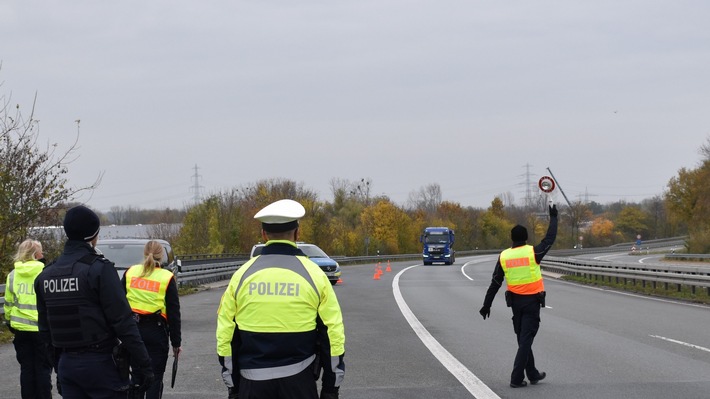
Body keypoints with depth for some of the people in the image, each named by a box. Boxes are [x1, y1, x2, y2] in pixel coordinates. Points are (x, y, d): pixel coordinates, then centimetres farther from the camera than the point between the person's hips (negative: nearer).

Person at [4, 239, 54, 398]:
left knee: (26, 368, 11)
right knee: (43, 368, 5)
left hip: (21, 329, 4)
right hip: (42, 328, -4)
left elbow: (8, 303, 10)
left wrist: (9, 322, 23)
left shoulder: (13, 275, 5)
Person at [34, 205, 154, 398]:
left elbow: (45, 329, 14)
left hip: (66, 364, 6)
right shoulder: (100, 269, -13)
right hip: (100, 362, -6)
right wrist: (143, 365, -11)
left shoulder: (46, 275, 8)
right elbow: (123, 323, -16)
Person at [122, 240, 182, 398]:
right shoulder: (167, 278, -2)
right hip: (156, 332, -3)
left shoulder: (130, 272, 5)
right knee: (155, 377, 3)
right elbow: (173, 314, -2)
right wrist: (176, 342, 4)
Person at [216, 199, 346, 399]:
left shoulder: (242, 275, 2)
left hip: (253, 383, 1)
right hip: (299, 382, -1)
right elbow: (333, 333, -1)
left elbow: (225, 335, 4)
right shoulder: (313, 274, -2)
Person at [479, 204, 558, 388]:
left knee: (523, 338, 17)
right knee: (526, 339, -3)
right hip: (532, 301, -4)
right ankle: (517, 378, -7)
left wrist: (487, 305, 8)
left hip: (515, 301, 4)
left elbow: (495, 283, 2)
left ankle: (533, 374, 27)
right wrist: (553, 218, 17)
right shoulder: (532, 252, -11)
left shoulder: (503, 256, -1)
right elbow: (550, 238, 4)